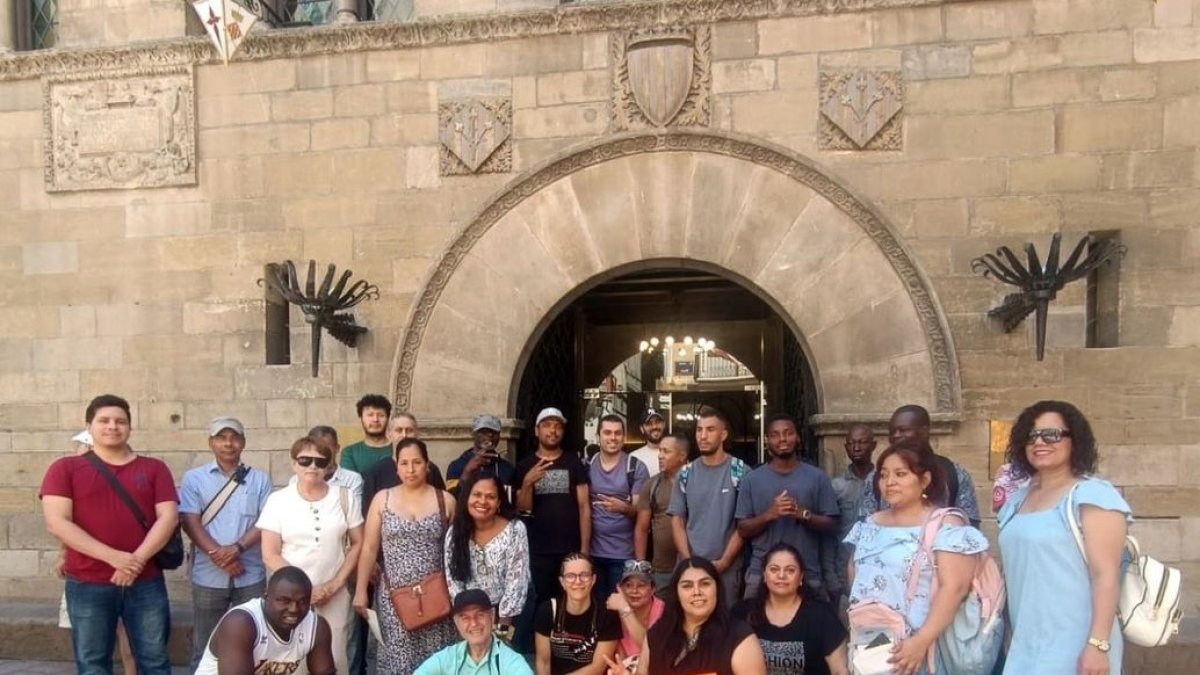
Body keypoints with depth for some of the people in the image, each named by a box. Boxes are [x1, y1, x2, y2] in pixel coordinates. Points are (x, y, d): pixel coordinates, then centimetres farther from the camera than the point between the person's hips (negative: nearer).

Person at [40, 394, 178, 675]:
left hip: (146, 582, 1)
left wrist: (138, 560, -15)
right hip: (87, 585, -1)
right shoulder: (65, 468, 3)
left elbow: (168, 517, 0)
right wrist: (113, 557, -16)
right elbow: (56, 523, -7)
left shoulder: (154, 468, 7)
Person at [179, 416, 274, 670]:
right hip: (208, 576, 0)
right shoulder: (194, 479, 4)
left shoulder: (260, 479, 5)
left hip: (251, 575, 1)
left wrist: (237, 548, -17)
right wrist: (219, 555, -16)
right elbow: (190, 522, -5)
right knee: (205, 647, 9)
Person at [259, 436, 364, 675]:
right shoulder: (278, 500, -2)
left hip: (334, 596, 1)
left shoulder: (344, 497, 1)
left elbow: (358, 543, 6)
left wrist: (336, 583, -4)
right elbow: (270, 555, -4)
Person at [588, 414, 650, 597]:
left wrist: (623, 507, -28)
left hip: (624, 553, -3)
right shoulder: (587, 467, 3)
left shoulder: (636, 468, -6)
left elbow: (640, 510, -6)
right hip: (593, 550, 3)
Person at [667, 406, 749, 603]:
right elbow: (677, 520, 6)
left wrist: (724, 561, -9)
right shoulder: (686, 474, 5)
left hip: (728, 567, -2)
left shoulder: (740, 472, -4)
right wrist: (688, 561, -5)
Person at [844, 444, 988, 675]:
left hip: (912, 648, -6)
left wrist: (922, 642, -22)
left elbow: (954, 587, -17)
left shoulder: (945, 526, -10)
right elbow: (855, 572, 19)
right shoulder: (869, 525, 9)